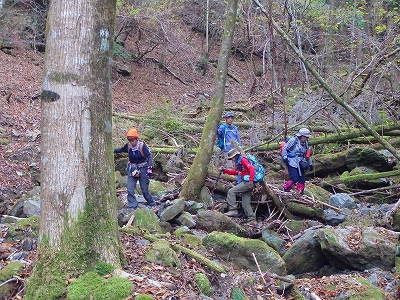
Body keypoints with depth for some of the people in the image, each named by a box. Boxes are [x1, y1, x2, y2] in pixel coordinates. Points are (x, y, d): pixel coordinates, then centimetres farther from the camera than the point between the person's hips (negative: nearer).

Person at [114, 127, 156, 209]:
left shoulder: (142, 146, -18)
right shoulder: (128, 145, -4)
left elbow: (149, 156, -17)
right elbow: (121, 149, 15)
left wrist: (149, 168, -26)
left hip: (142, 169, -4)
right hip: (132, 169, 4)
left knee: (144, 189, 3)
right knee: (130, 189, -5)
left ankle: (151, 204, 24)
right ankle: (132, 207, 2)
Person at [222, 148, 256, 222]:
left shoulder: (242, 160, -7)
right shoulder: (238, 163, 22)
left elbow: (251, 169, -18)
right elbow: (234, 172, 32)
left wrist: (251, 181, -24)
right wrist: (225, 170, 20)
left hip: (247, 182, -10)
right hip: (245, 183, 10)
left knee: (231, 191, -15)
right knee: (245, 203, 9)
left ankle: (233, 210, -18)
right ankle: (251, 217, 11)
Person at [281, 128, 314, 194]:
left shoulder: (305, 143, 13)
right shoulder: (293, 140, -9)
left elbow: (307, 155, 24)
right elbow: (284, 149, -7)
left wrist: (310, 164, 25)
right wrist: (284, 157, -17)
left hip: (300, 163, 7)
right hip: (292, 162, -7)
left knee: (302, 178, 2)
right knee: (294, 178, -15)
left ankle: (300, 192, 13)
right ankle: (285, 189, 4)